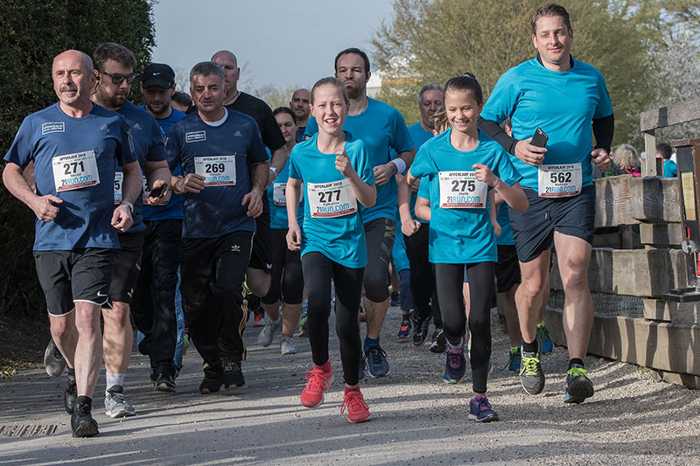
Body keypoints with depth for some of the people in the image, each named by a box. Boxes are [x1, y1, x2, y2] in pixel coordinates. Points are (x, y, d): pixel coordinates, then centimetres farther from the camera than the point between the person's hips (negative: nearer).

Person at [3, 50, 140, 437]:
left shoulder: (113, 124, 6)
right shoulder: (37, 123, 6)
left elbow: (133, 170, 18)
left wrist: (127, 204, 0)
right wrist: (34, 200, -6)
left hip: (97, 238, -2)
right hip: (51, 240, 2)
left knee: (87, 319, -16)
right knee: (61, 325, 11)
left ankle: (82, 406, -16)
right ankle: (76, 373, 42)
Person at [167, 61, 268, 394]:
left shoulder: (245, 126, 7)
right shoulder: (180, 130, 3)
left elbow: (260, 163, 22)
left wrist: (257, 190, 3)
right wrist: (179, 184, -18)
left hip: (237, 226, -1)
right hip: (196, 229, 1)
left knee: (227, 291, -18)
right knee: (195, 304, 0)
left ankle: (230, 356, 5)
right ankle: (214, 366, 19)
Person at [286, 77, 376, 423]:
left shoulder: (356, 148, -6)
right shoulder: (302, 152, -1)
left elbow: (370, 200, -7)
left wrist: (350, 173, -23)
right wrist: (293, 223, 10)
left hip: (350, 244, 0)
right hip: (315, 241, 0)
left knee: (347, 323, 3)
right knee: (318, 301, -28)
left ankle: (352, 389, 24)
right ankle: (320, 367, -3)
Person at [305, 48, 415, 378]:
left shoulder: (387, 115, 1)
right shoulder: (320, 118, 2)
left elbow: (408, 152, 15)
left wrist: (393, 167, -6)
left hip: (378, 212, -1)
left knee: (375, 278, -18)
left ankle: (373, 343, 5)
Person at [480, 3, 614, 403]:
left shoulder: (591, 78, 8)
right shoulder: (517, 79, -2)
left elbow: (605, 118, 26)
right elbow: (486, 124, 4)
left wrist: (603, 149, 8)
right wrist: (515, 148, -13)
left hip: (577, 191, 1)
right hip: (530, 191, -1)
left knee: (575, 275, -14)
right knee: (534, 282, 7)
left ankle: (577, 369, -16)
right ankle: (529, 350, 35)